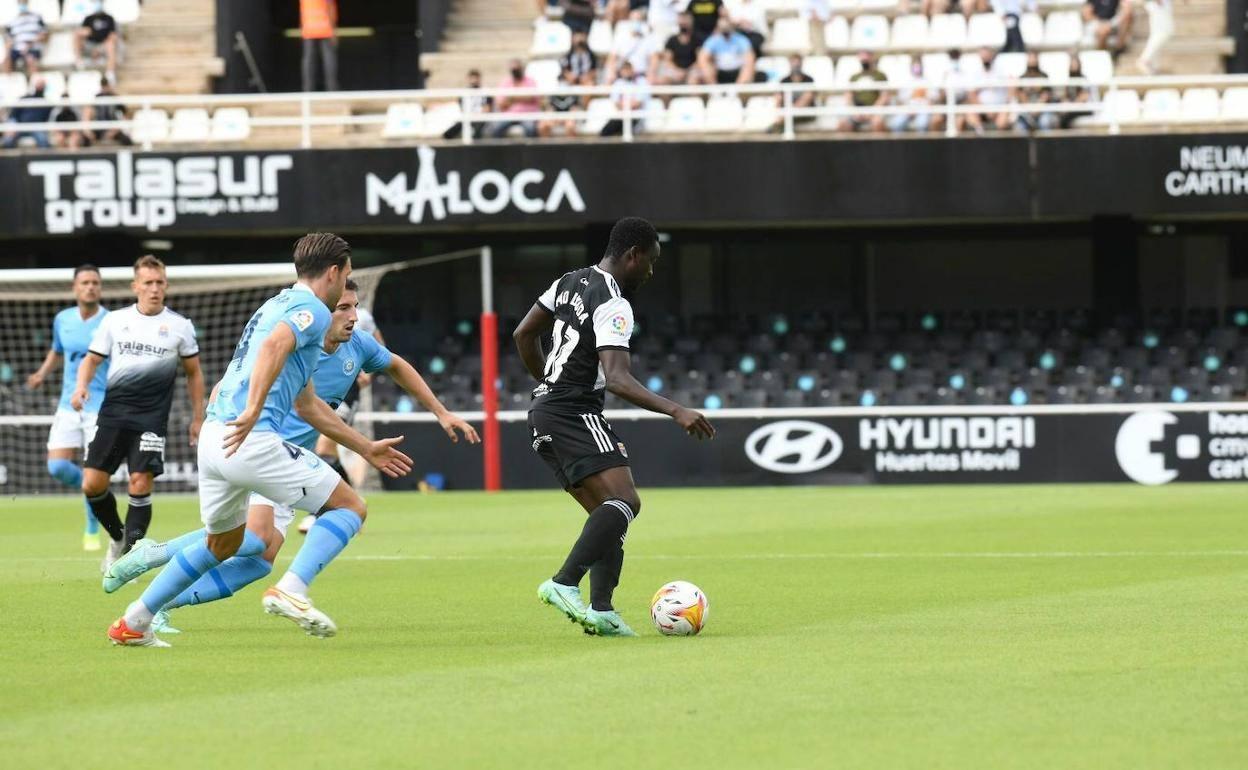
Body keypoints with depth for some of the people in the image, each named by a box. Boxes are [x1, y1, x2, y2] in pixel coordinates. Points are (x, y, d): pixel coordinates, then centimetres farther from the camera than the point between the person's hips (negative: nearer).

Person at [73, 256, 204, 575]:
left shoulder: (180, 326, 6)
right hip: (113, 413, 2)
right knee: (92, 484, -5)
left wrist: (197, 418, 11)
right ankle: (117, 536, 22)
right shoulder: (115, 320, 9)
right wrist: (81, 386, -7)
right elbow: (92, 359, 14)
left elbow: (194, 373, 14)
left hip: (151, 417, -2)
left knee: (140, 485, -12)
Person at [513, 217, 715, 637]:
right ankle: (564, 584, -36)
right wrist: (675, 410, -31)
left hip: (544, 413, 10)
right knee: (625, 502, -22)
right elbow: (617, 379, -25)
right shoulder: (613, 304, -14)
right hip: (576, 413, -10)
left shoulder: (570, 283, 15)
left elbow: (523, 336, 25)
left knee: (608, 515, 9)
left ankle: (600, 611, -4)